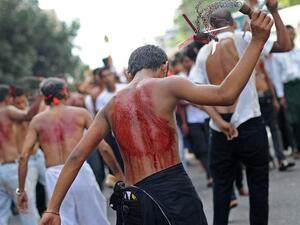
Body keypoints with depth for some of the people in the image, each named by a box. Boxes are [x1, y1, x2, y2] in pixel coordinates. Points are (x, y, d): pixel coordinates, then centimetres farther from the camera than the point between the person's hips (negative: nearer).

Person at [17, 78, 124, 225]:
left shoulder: (37, 121, 11)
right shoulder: (81, 113, 7)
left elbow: (23, 156, 3)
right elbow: (103, 147, 1)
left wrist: (21, 190, 9)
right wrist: (118, 173, 11)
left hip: (54, 176, 1)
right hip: (81, 172, -1)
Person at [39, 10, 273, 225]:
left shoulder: (111, 107, 14)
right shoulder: (167, 85, 0)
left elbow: (76, 157, 10)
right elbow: (225, 95, -11)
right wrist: (257, 42, -7)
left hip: (134, 201, 4)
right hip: (174, 190, -4)